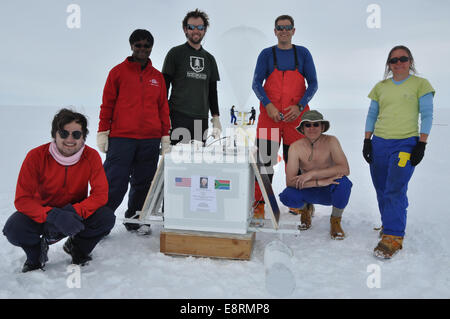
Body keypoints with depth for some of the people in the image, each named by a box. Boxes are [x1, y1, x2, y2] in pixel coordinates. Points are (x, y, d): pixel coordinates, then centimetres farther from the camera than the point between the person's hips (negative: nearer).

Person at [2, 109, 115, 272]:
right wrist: (53, 216, -38)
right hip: (43, 212, 0)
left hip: (77, 212, 1)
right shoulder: (36, 156, -19)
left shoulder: (92, 156, -16)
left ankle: (77, 246, 7)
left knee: (107, 217, -26)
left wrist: (76, 211, -35)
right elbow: (22, 199, -21)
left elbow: (100, 194, -17)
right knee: (13, 228, -29)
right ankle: (36, 254, 8)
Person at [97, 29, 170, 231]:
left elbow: (163, 108, 15)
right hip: (121, 139, -3)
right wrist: (102, 132, 0)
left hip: (150, 140, 3)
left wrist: (165, 136, 11)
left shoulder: (158, 77, 14)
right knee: (114, 183, -4)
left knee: (143, 184, 8)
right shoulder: (118, 72, 6)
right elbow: (107, 104, 5)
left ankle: (135, 220, 21)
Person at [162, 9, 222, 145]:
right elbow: (164, 86, 1)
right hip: (178, 117, -4)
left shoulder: (209, 58, 19)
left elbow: (213, 91, 20)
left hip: (202, 118, 4)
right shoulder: (175, 53, 6)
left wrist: (216, 117, 11)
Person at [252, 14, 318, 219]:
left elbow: (313, 83, 6)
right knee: (265, 160, -3)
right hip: (270, 115, -1)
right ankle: (259, 203, 7)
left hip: (296, 115, 1)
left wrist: (299, 106, -9)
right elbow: (256, 83, 1)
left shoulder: (303, 54, 9)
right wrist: (268, 105, -14)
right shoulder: (267, 54, 7)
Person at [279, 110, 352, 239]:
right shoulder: (296, 147, -15)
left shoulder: (331, 141, -16)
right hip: (310, 192, 1)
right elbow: (290, 181, -21)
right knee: (286, 196, -29)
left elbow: (345, 169, -28)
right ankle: (305, 208, 10)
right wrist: (319, 182, -32)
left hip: (331, 191, 0)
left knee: (343, 182, -34)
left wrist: (313, 173, -33)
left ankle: (335, 220, -4)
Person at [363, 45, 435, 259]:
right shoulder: (381, 87, 13)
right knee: (382, 190, 7)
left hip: (406, 143, -4)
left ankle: (393, 237, -9)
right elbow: (371, 115, 15)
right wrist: (367, 141, 6)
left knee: (395, 190, -14)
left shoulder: (420, 84, 5)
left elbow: (427, 116, 1)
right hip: (379, 143, 4)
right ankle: (391, 225, 26)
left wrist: (422, 145, -7)